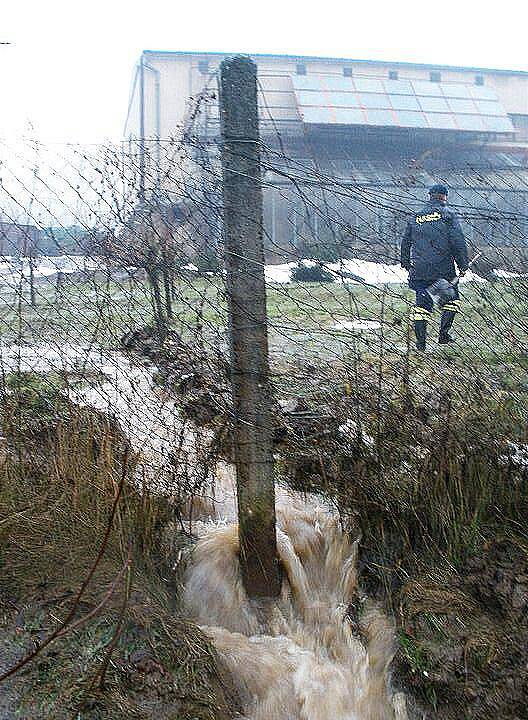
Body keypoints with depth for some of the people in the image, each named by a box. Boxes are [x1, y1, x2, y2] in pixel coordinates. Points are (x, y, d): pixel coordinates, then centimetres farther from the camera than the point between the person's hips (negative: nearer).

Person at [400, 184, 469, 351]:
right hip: (443, 268, -3)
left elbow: (405, 242, 16)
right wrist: (463, 264, -2)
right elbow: (458, 241, -6)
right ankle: (443, 333, 6)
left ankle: (420, 341, 5)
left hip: (419, 268, 4)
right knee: (452, 298, 14)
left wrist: (406, 264, 26)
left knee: (422, 302, 7)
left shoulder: (415, 217, 13)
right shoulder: (447, 213, 0)